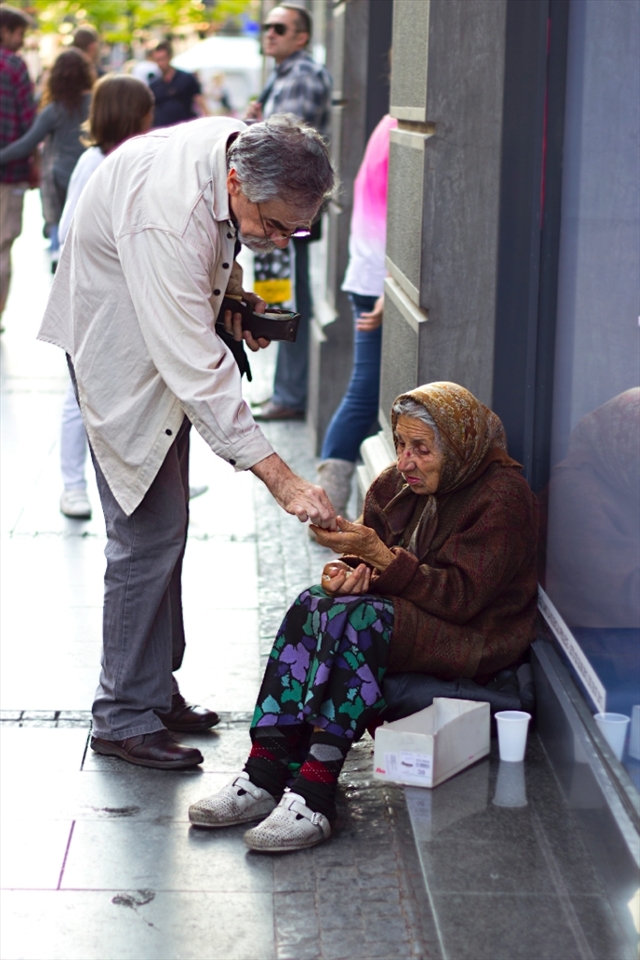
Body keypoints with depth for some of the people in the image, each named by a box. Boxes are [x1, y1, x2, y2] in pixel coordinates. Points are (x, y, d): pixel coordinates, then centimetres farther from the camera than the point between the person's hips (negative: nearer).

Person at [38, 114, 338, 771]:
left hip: (167, 330, 9)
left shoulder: (245, 150, -13)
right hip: (121, 343, -9)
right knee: (149, 533, -10)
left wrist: (231, 297, -5)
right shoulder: (165, 218, -39)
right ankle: (124, 717, 0)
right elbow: (196, 369, -40)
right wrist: (281, 480, -41)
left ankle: (154, 690, 23)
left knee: (165, 525, 13)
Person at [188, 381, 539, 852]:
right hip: (407, 614, 7)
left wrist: (378, 554, -25)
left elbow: (461, 597, -19)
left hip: (474, 636, -7)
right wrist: (347, 573, -15)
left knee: (355, 617, -33)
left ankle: (315, 795, -40)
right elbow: (373, 568, 11)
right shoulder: (396, 486, 8)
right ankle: (265, 773, -32)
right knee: (313, 604, -23)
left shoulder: (503, 496, -13)